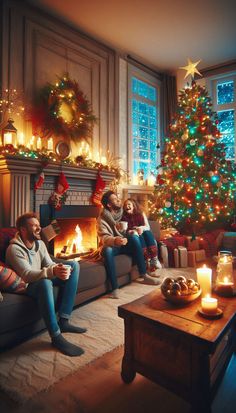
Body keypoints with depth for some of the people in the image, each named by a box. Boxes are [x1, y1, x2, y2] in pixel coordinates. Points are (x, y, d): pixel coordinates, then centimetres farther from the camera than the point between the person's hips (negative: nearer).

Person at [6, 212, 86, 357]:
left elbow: (49, 264, -2)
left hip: (43, 280, 8)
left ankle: (63, 321, -14)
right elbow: (27, 275, -31)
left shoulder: (40, 243, 2)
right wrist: (53, 272, -48)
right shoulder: (14, 249, -21)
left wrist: (58, 268, -27)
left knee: (74, 265, -8)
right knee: (45, 282, -42)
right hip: (25, 286, -8)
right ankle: (56, 337, -30)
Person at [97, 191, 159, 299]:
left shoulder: (122, 213, 3)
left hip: (124, 244, 4)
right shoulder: (102, 219, -14)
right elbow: (104, 238, -27)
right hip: (111, 246, -4)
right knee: (107, 250, -38)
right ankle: (115, 288, -34)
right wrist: (115, 241, -49)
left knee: (134, 237, -25)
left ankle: (144, 275, -22)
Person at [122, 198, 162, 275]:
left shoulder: (141, 214, 9)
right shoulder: (124, 217, 5)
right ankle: (148, 264, -41)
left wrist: (142, 228, -21)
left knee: (147, 232, -30)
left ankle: (154, 260, -35)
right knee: (138, 236, -33)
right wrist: (133, 231, -22)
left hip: (145, 236, 2)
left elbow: (148, 227, 1)